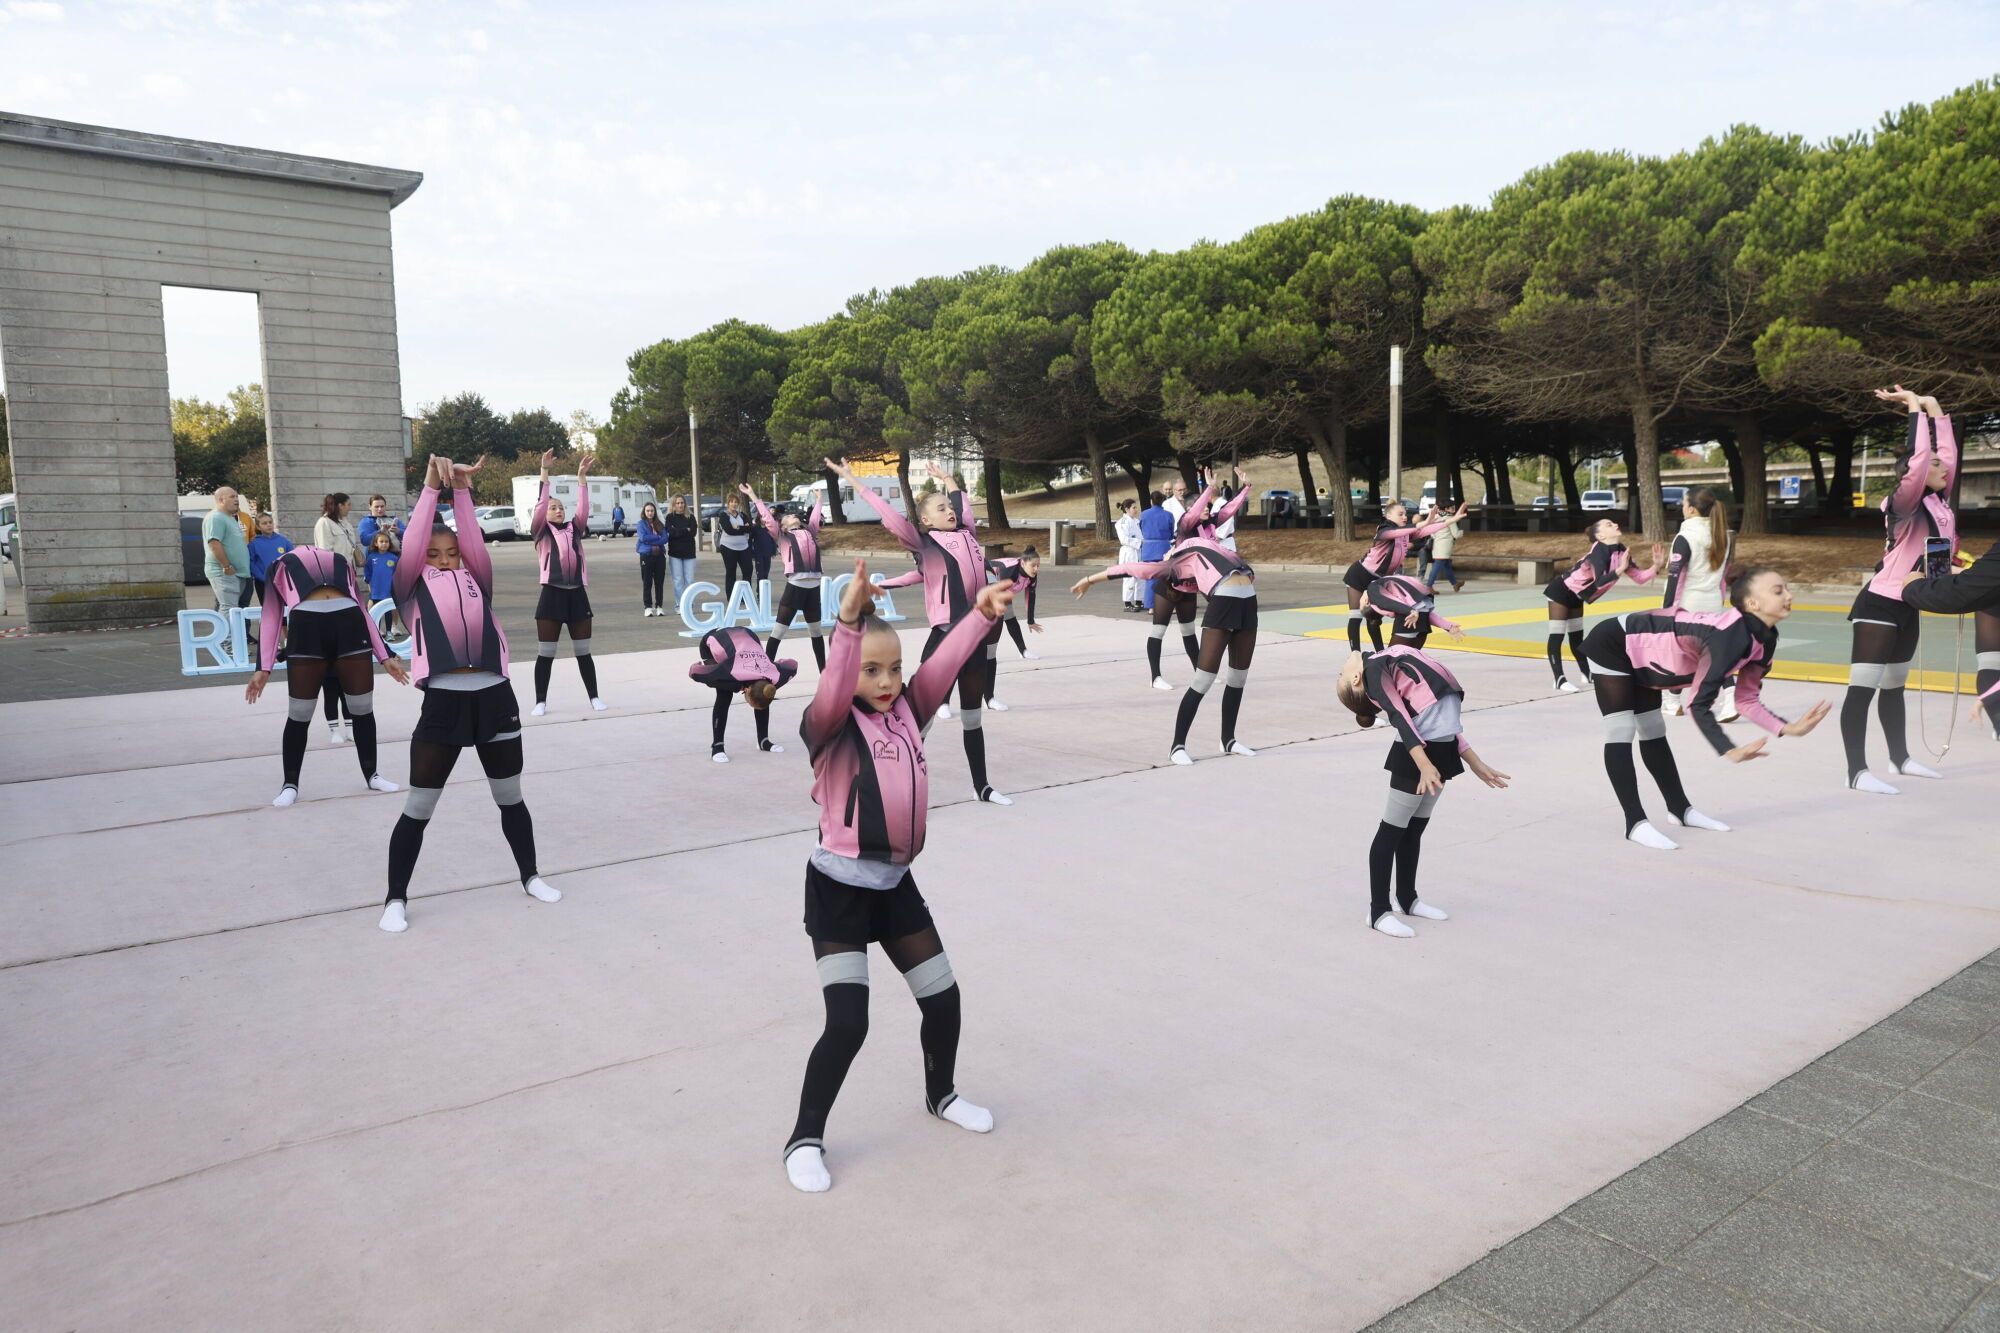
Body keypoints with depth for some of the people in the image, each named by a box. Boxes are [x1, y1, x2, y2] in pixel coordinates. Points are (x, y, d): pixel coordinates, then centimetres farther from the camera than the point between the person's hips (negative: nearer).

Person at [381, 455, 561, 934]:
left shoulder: (476, 582, 16)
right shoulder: (413, 590, 9)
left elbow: (473, 540, 4)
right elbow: (413, 541, -3)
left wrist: (462, 488, 0)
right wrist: (432, 486, -5)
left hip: (496, 699, 3)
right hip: (443, 703, -3)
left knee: (511, 799, 16)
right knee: (418, 809, 4)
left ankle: (530, 877, 32)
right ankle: (396, 899, 17)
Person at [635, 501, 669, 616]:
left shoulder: (660, 524, 10)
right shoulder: (641, 524, 2)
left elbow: (665, 538, -2)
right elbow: (643, 537, -13)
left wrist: (651, 541, -13)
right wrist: (658, 537, -6)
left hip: (659, 555, 3)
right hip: (646, 555, -3)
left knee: (659, 582, 4)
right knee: (647, 582, 0)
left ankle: (659, 606, 9)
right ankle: (648, 607, 4)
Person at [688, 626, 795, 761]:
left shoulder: (775, 677, -29)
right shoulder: (732, 675, -42)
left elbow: (793, 666, -6)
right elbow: (694, 672, -33)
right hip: (713, 642, -4)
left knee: (761, 697, -4)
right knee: (724, 697, -17)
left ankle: (763, 740, 11)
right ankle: (716, 746, -8)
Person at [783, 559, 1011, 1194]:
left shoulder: (908, 711, 2)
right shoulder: (830, 725, -14)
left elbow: (945, 662, -10)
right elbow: (832, 693, -36)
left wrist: (982, 612, -24)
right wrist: (848, 624, -51)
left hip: (896, 884, 6)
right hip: (838, 887, -6)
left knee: (944, 999, 14)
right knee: (847, 1023, -9)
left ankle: (941, 1094, 42)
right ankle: (805, 1139, 14)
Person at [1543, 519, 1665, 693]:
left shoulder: (1621, 551, -4)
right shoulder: (1599, 550, -28)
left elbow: (1639, 577, 1)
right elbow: (1600, 581, -41)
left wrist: (1656, 566, -12)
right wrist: (1621, 569, -52)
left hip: (1576, 595, 8)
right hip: (1561, 590, -8)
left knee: (1577, 636, 15)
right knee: (1557, 635, -6)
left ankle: (1588, 674, 24)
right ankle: (1560, 679, -6)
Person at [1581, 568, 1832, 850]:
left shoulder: (1765, 640, -5)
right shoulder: (1731, 636, -34)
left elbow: (1746, 700, 3)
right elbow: (1699, 705, -32)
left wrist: (1788, 728, -9)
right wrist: (1729, 752, -41)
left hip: (1641, 652, 10)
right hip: (1613, 644, -10)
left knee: (1653, 733, 19)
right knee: (1621, 734, -11)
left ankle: (1680, 810, 30)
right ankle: (1635, 823, -7)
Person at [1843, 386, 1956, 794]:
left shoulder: (1940, 501, 8)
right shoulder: (1905, 503, -14)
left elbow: (1948, 453, 16)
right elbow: (1919, 458, -27)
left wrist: (1934, 408, 12)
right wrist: (1914, 407, -17)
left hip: (1907, 607, 9)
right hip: (1879, 605, -9)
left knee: (1894, 686, 19)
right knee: (1863, 687, -11)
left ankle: (1901, 758, 30)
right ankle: (1857, 772, -14)